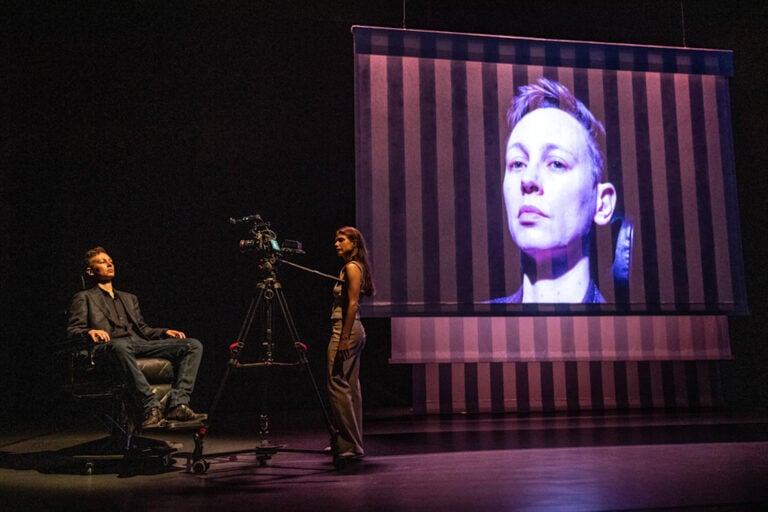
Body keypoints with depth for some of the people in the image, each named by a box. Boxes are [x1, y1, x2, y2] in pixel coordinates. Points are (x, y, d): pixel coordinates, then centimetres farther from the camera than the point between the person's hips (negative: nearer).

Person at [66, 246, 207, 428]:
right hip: (111, 345, -5)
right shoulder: (84, 298, 20)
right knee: (120, 346, -44)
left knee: (193, 345, -16)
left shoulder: (129, 298, 37)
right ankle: (152, 408, -46)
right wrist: (90, 332, -18)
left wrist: (164, 332, 10)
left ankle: (177, 405, -33)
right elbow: (71, 331, 6)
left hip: (140, 344, 6)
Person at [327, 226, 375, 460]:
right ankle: (352, 443, 17)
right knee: (351, 387, 11)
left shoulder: (352, 267, -11)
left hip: (346, 330, -10)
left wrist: (344, 338, -22)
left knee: (338, 384, -9)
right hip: (354, 331, 10)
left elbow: (353, 304, -18)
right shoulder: (350, 267, 18)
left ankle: (349, 445, -6)